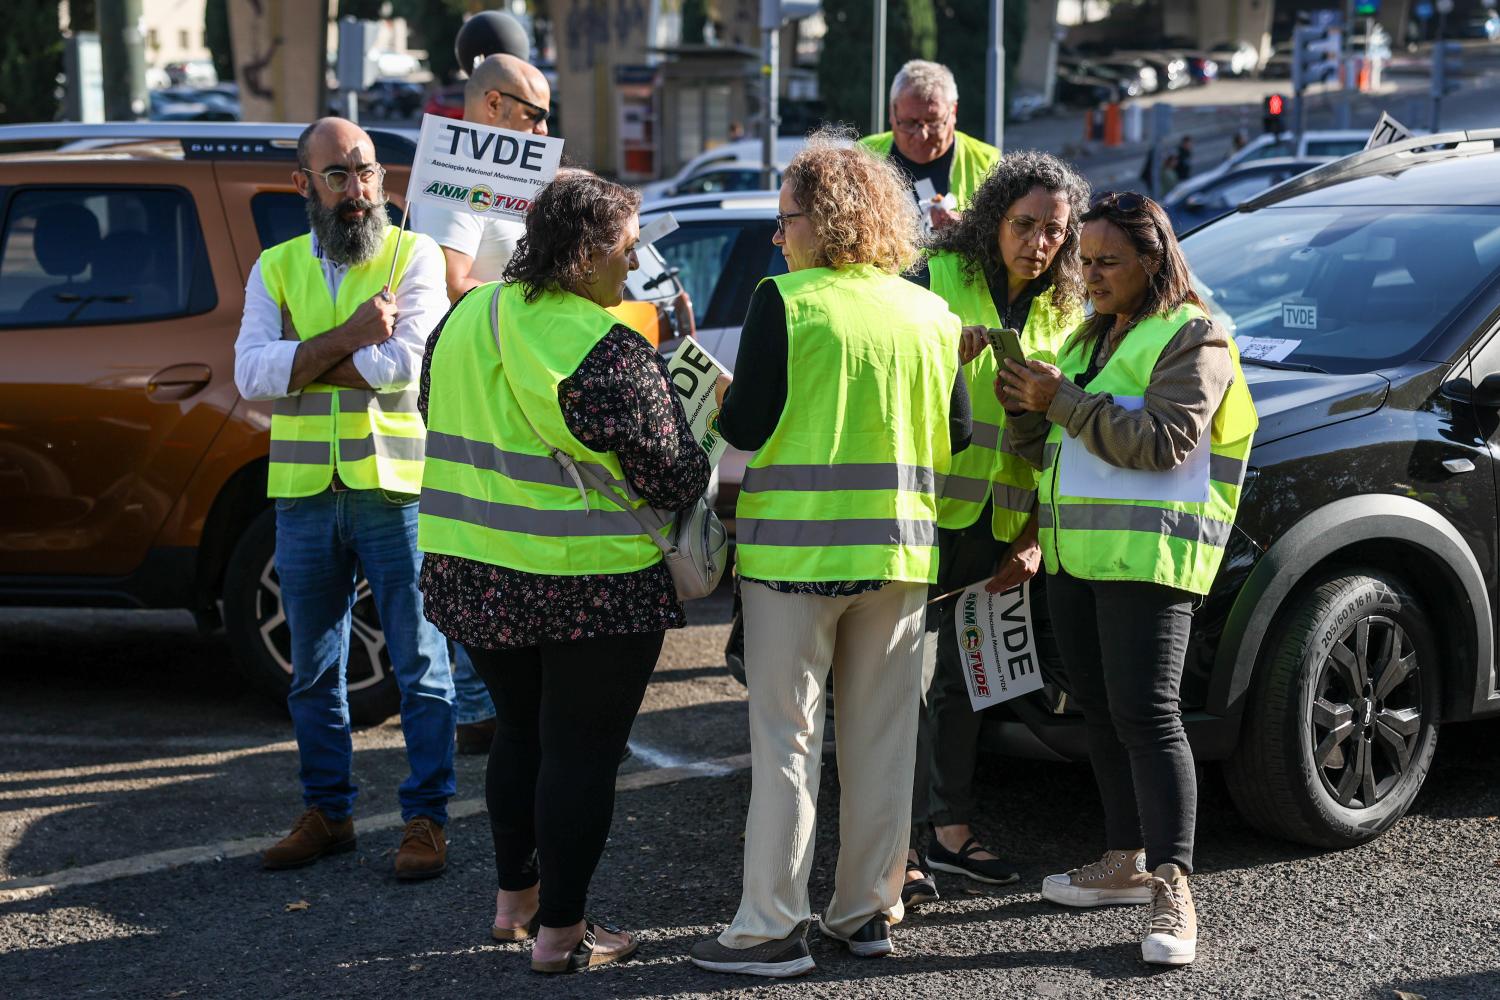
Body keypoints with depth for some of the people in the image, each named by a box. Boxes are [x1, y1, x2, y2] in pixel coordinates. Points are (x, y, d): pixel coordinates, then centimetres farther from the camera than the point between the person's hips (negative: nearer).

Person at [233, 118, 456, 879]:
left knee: (419, 663, 1)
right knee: (313, 668, 12)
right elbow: (250, 373, -7)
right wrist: (347, 337, -16)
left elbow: (401, 362, -17)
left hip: (395, 488, -4)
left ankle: (426, 817, 10)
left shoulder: (413, 255, -1)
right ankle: (326, 813, 24)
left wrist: (300, 364, -10)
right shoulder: (275, 268, 9)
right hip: (304, 493, 4)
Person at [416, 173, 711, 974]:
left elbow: (440, 425, 17)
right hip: (591, 585, -7)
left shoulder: (464, 321, 5)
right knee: (581, 750, 4)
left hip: (472, 573, 7)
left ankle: (514, 898, 32)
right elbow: (673, 477, -14)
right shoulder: (609, 354, -18)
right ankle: (560, 932, 9)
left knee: (521, 730, 22)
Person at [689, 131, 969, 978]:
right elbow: (958, 432, 8)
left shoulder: (785, 303, -10)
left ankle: (773, 927, 3)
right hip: (900, 552, 5)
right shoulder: (932, 314, 5)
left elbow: (744, 426, -12)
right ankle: (868, 910, 21)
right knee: (882, 739, 13)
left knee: (787, 740, 1)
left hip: (796, 549, -5)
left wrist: (720, 404, 9)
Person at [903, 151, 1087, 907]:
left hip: (998, 525, 6)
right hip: (925, 509, -5)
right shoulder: (935, 280, -6)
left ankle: (951, 827, 25)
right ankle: (899, 844, 0)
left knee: (965, 676, 14)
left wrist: (1033, 536, 5)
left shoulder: (1062, 314, 11)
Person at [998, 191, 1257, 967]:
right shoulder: (1090, 339, 21)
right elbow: (1050, 452, 23)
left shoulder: (1192, 337, -5)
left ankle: (1173, 891, -13)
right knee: (1099, 708, 11)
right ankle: (1126, 863, 21)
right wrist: (1026, 409, 1)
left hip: (1148, 554, -9)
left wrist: (1065, 401, -19)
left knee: (1146, 714, -13)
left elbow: (1166, 440, -20)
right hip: (1076, 552, 9)